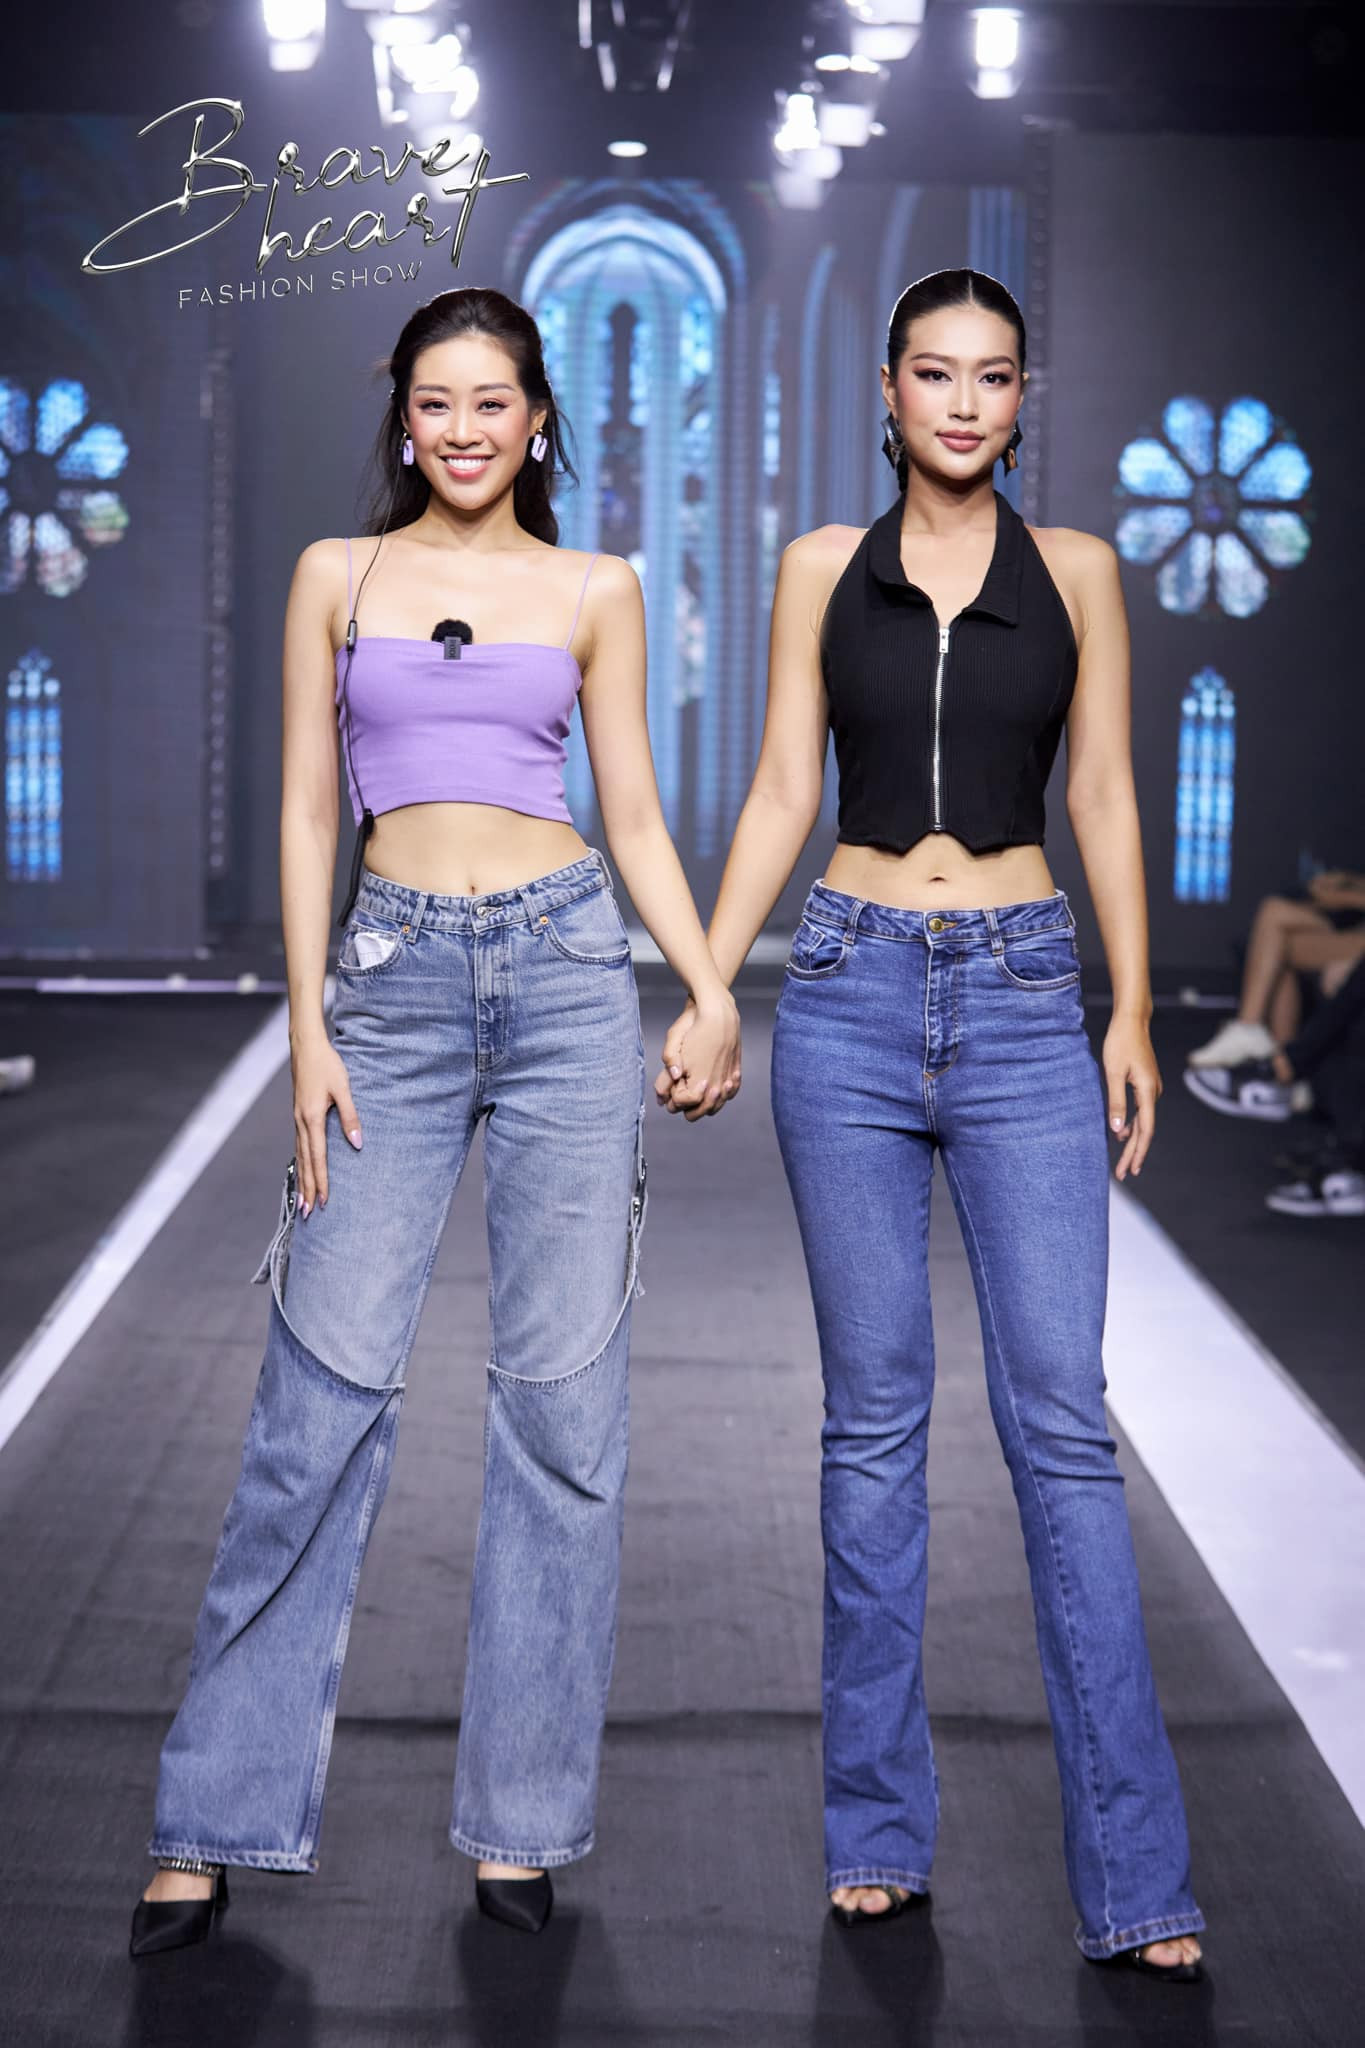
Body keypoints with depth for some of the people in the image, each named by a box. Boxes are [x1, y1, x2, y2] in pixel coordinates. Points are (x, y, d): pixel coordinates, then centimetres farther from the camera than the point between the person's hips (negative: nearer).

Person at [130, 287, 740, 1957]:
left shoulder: (595, 593, 11)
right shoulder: (337, 577, 10)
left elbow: (633, 818, 11)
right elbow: (306, 813, 7)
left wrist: (712, 992, -4)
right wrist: (309, 1030, -2)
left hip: (567, 970, 1)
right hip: (396, 977, 0)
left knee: (562, 1395, 0)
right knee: (327, 1386, -6)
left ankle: (519, 1819, 10)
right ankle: (217, 1822, 4)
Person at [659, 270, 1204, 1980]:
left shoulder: (1075, 572, 7)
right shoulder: (822, 571, 8)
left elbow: (1102, 798, 7)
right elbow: (781, 792, 7)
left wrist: (1133, 1015, 2)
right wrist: (702, 994, 0)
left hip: (1025, 997, -1)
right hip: (852, 992, 1)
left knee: (1061, 1418, -6)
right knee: (874, 1414, 4)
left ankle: (1134, 1875, -2)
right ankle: (878, 1825, 15)